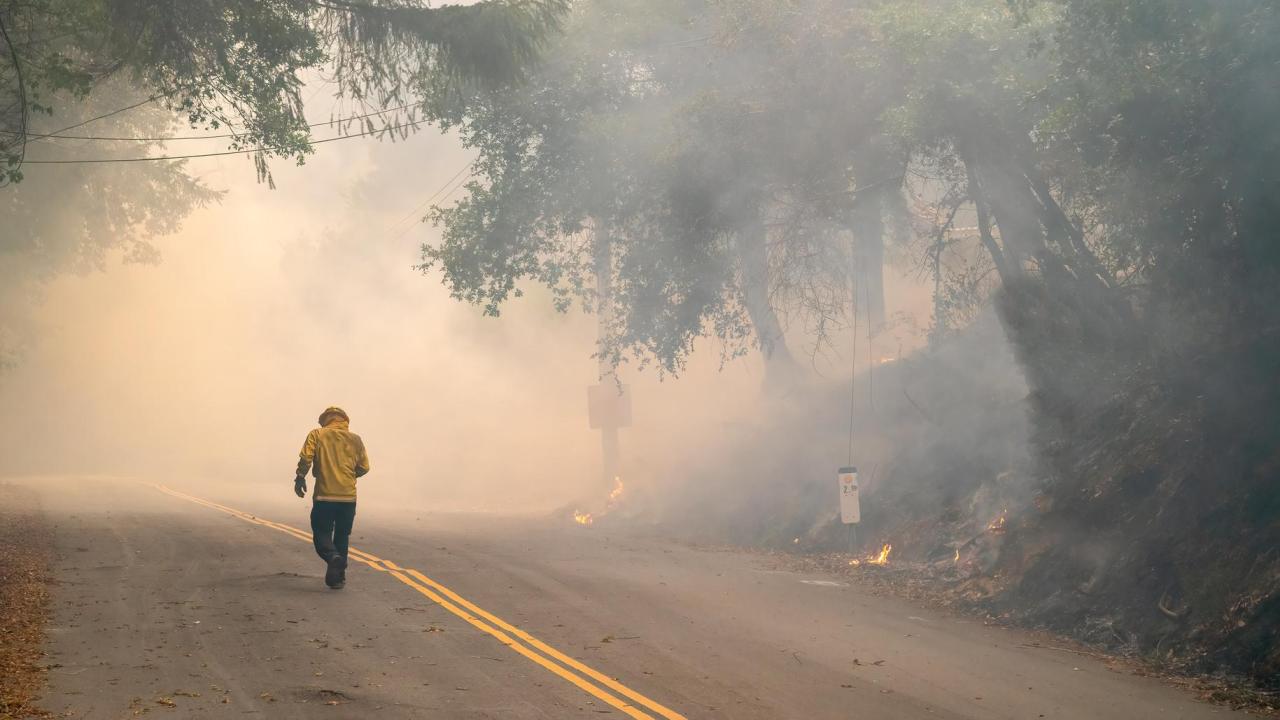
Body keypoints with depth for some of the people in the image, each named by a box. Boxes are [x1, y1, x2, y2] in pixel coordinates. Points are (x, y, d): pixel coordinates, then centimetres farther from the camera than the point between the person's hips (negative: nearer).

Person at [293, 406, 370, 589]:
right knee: (342, 537, 14)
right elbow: (364, 467, 8)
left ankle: (333, 557, -25)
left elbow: (306, 458, -12)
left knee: (321, 534, 4)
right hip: (348, 497, 3)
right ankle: (338, 575, 12)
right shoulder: (355, 439, 7)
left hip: (324, 496, -2)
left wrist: (300, 477, 1)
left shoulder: (317, 435, 0)